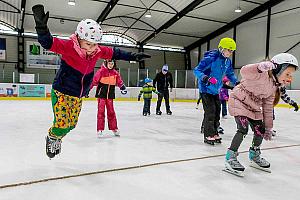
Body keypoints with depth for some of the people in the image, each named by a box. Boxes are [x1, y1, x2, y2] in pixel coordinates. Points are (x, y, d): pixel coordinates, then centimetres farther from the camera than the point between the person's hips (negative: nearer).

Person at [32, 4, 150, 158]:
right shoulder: (69, 47, -22)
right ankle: (52, 137, 26)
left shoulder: (97, 51, -6)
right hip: (61, 93, -6)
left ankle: (57, 138, 46)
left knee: (71, 124, 14)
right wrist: (41, 27, -54)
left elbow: (114, 53, 7)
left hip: (78, 96, 6)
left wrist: (133, 56, 7)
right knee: (62, 124, -10)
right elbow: (49, 43, -34)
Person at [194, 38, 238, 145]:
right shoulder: (211, 58, -21)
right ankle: (208, 135, 5)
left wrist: (236, 82, 2)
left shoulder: (227, 61, 3)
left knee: (217, 111, 11)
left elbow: (230, 74, 18)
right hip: (206, 89, -8)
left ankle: (214, 133, 25)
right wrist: (204, 77, -39)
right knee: (210, 111, -9)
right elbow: (196, 70, -21)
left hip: (216, 90, 8)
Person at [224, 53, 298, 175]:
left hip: (254, 107, 9)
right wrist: (261, 67, -56)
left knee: (261, 131, 7)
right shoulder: (263, 74, -22)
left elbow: (268, 108, 9)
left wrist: (269, 127, 9)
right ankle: (230, 157, -7)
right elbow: (244, 72, -40)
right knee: (243, 129, -21)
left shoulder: (275, 87, 4)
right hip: (239, 101, -9)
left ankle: (254, 156, 31)